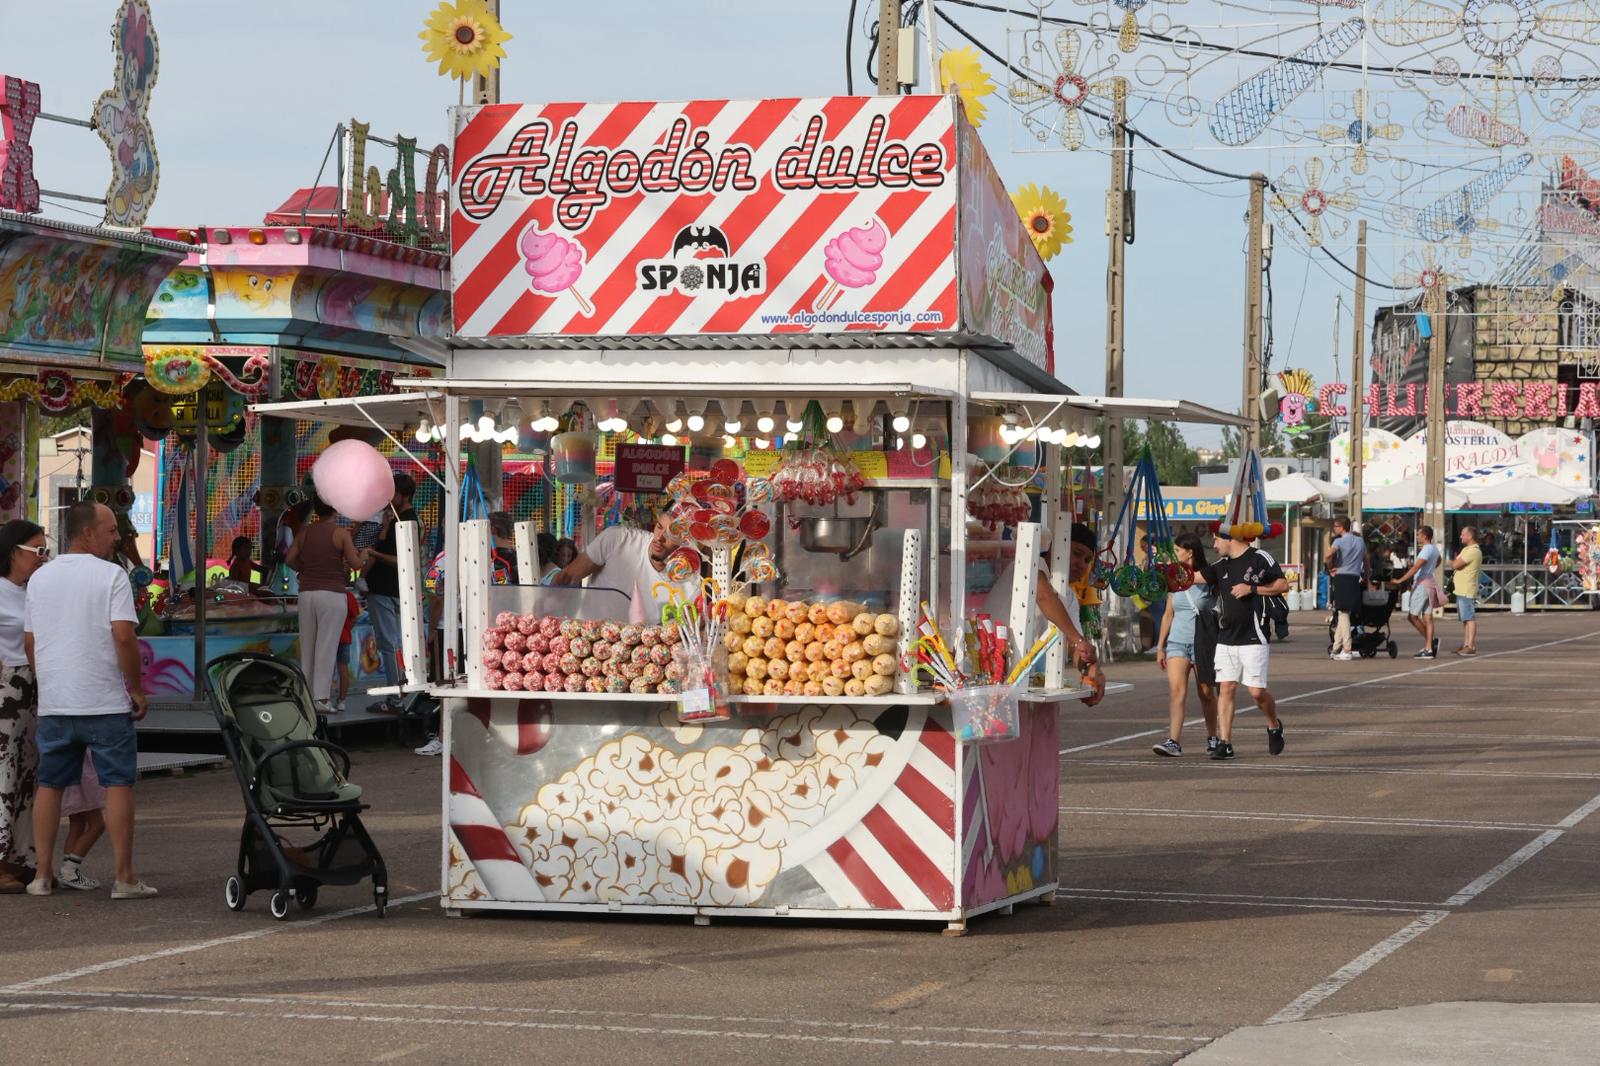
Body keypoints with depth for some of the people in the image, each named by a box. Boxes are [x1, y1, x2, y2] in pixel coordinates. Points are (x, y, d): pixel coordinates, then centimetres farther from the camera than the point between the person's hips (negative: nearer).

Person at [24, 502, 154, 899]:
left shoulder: (40, 578, 10)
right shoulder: (111, 575, -8)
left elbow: (29, 641, 14)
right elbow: (124, 637, -16)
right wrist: (137, 689, -6)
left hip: (53, 703, 5)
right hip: (105, 702, -5)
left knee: (50, 784, 11)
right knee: (118, 784, 0)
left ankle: (42, 874, 12)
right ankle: (124, 878, -2)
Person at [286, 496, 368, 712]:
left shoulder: (305, 532, 8)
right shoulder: (340, 532, -6)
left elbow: (290, 559, 4)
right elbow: (355, 563, -10)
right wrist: (363, 557, 12)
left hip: (307, 594, 5)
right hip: (332, 595, -5)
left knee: (307, 648, 11)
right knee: (326, 648, -5)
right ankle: (321, 699, -10)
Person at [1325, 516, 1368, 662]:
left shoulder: (1339, 541, -6)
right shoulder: (1361, 542, 14)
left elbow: (1328, 556, -23)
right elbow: (1366, 561, 22)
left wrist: (1330, 568, -6)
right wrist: (1365, 578, 34)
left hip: (1342, 578, -6)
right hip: (1355, 579, 6)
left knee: (1344, 613, -4)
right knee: (1344, 613, 13)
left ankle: (1347, 651, -8)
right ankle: (1336, 649, 16)